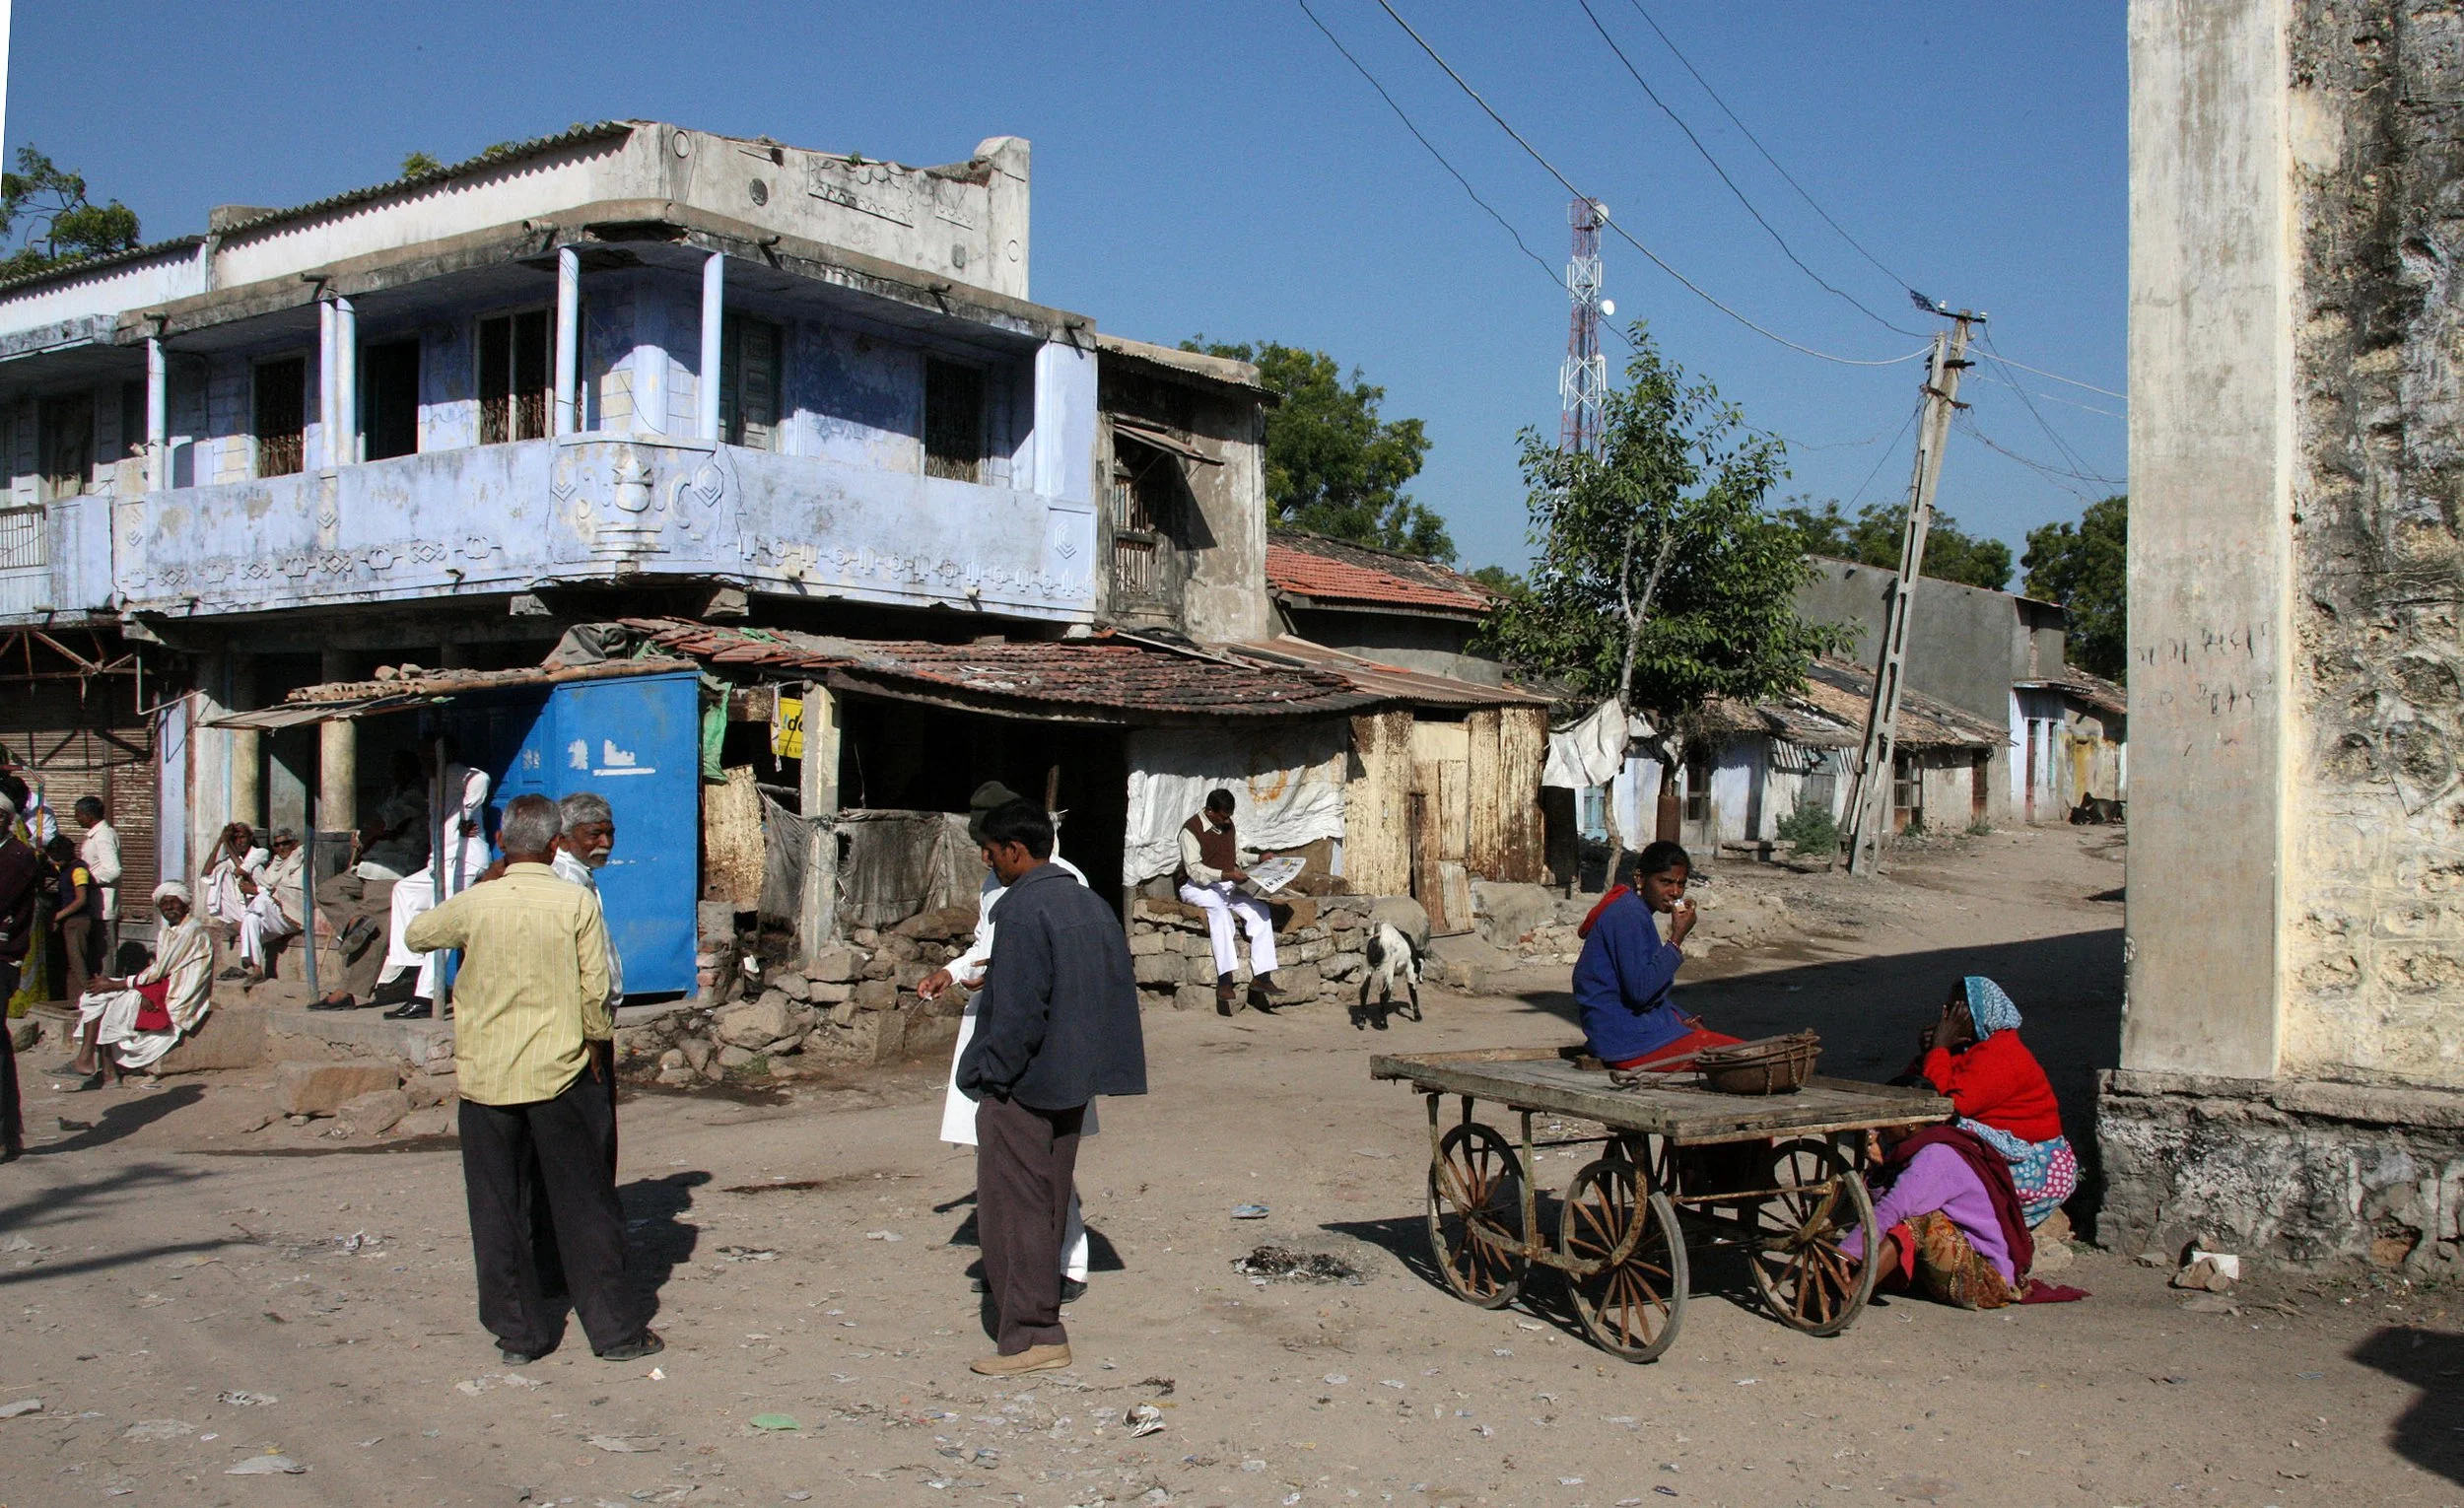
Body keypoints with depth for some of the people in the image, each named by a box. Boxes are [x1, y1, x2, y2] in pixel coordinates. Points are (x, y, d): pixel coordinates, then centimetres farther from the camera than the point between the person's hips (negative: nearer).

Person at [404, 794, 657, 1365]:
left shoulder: (474, 904, -5)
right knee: (583, 1204, 8)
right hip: (560, 1072, -1)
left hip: (485, 1077, 1)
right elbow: (596, 991, -7)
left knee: (498, 1210, 11)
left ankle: (518, 1331, 16)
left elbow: (417, 933, 14)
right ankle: (615, 1327, 12)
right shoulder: (578, 902, -8)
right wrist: (597, 1043, 10)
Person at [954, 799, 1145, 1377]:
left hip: (1022, 1087, -9)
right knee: (1048, 1204, 17)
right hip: (1073, 1082, 9)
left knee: (1013, 1206, -1)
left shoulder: (1022, 910, -17)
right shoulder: (1092, 905, 10)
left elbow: (1017, 1010, -21)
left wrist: (990, 1076, -13)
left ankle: (1031, 1335, 2)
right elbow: (1116, 992, 15)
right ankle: (1037, 1319, 26)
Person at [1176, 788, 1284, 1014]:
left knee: (1260, 910, -17)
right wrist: (1226, 875, -27)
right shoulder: (1191, 830, -10)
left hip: (1227, 885, 7)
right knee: (1219, 909, -37)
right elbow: (1194, 869, -18)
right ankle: (1224, 979, -47)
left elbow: (1237, 858, 20)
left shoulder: (1229, 827, 12)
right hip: (1197, 886, -7)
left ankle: (1262, 976, -24)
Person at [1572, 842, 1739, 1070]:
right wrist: (1677, 939, -21)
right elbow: (1641, 990, -25)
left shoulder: (1637, 913, 16)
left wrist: (1683, 1020, 7)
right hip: (1626, 1039, -11)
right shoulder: (1629, 916, -16)